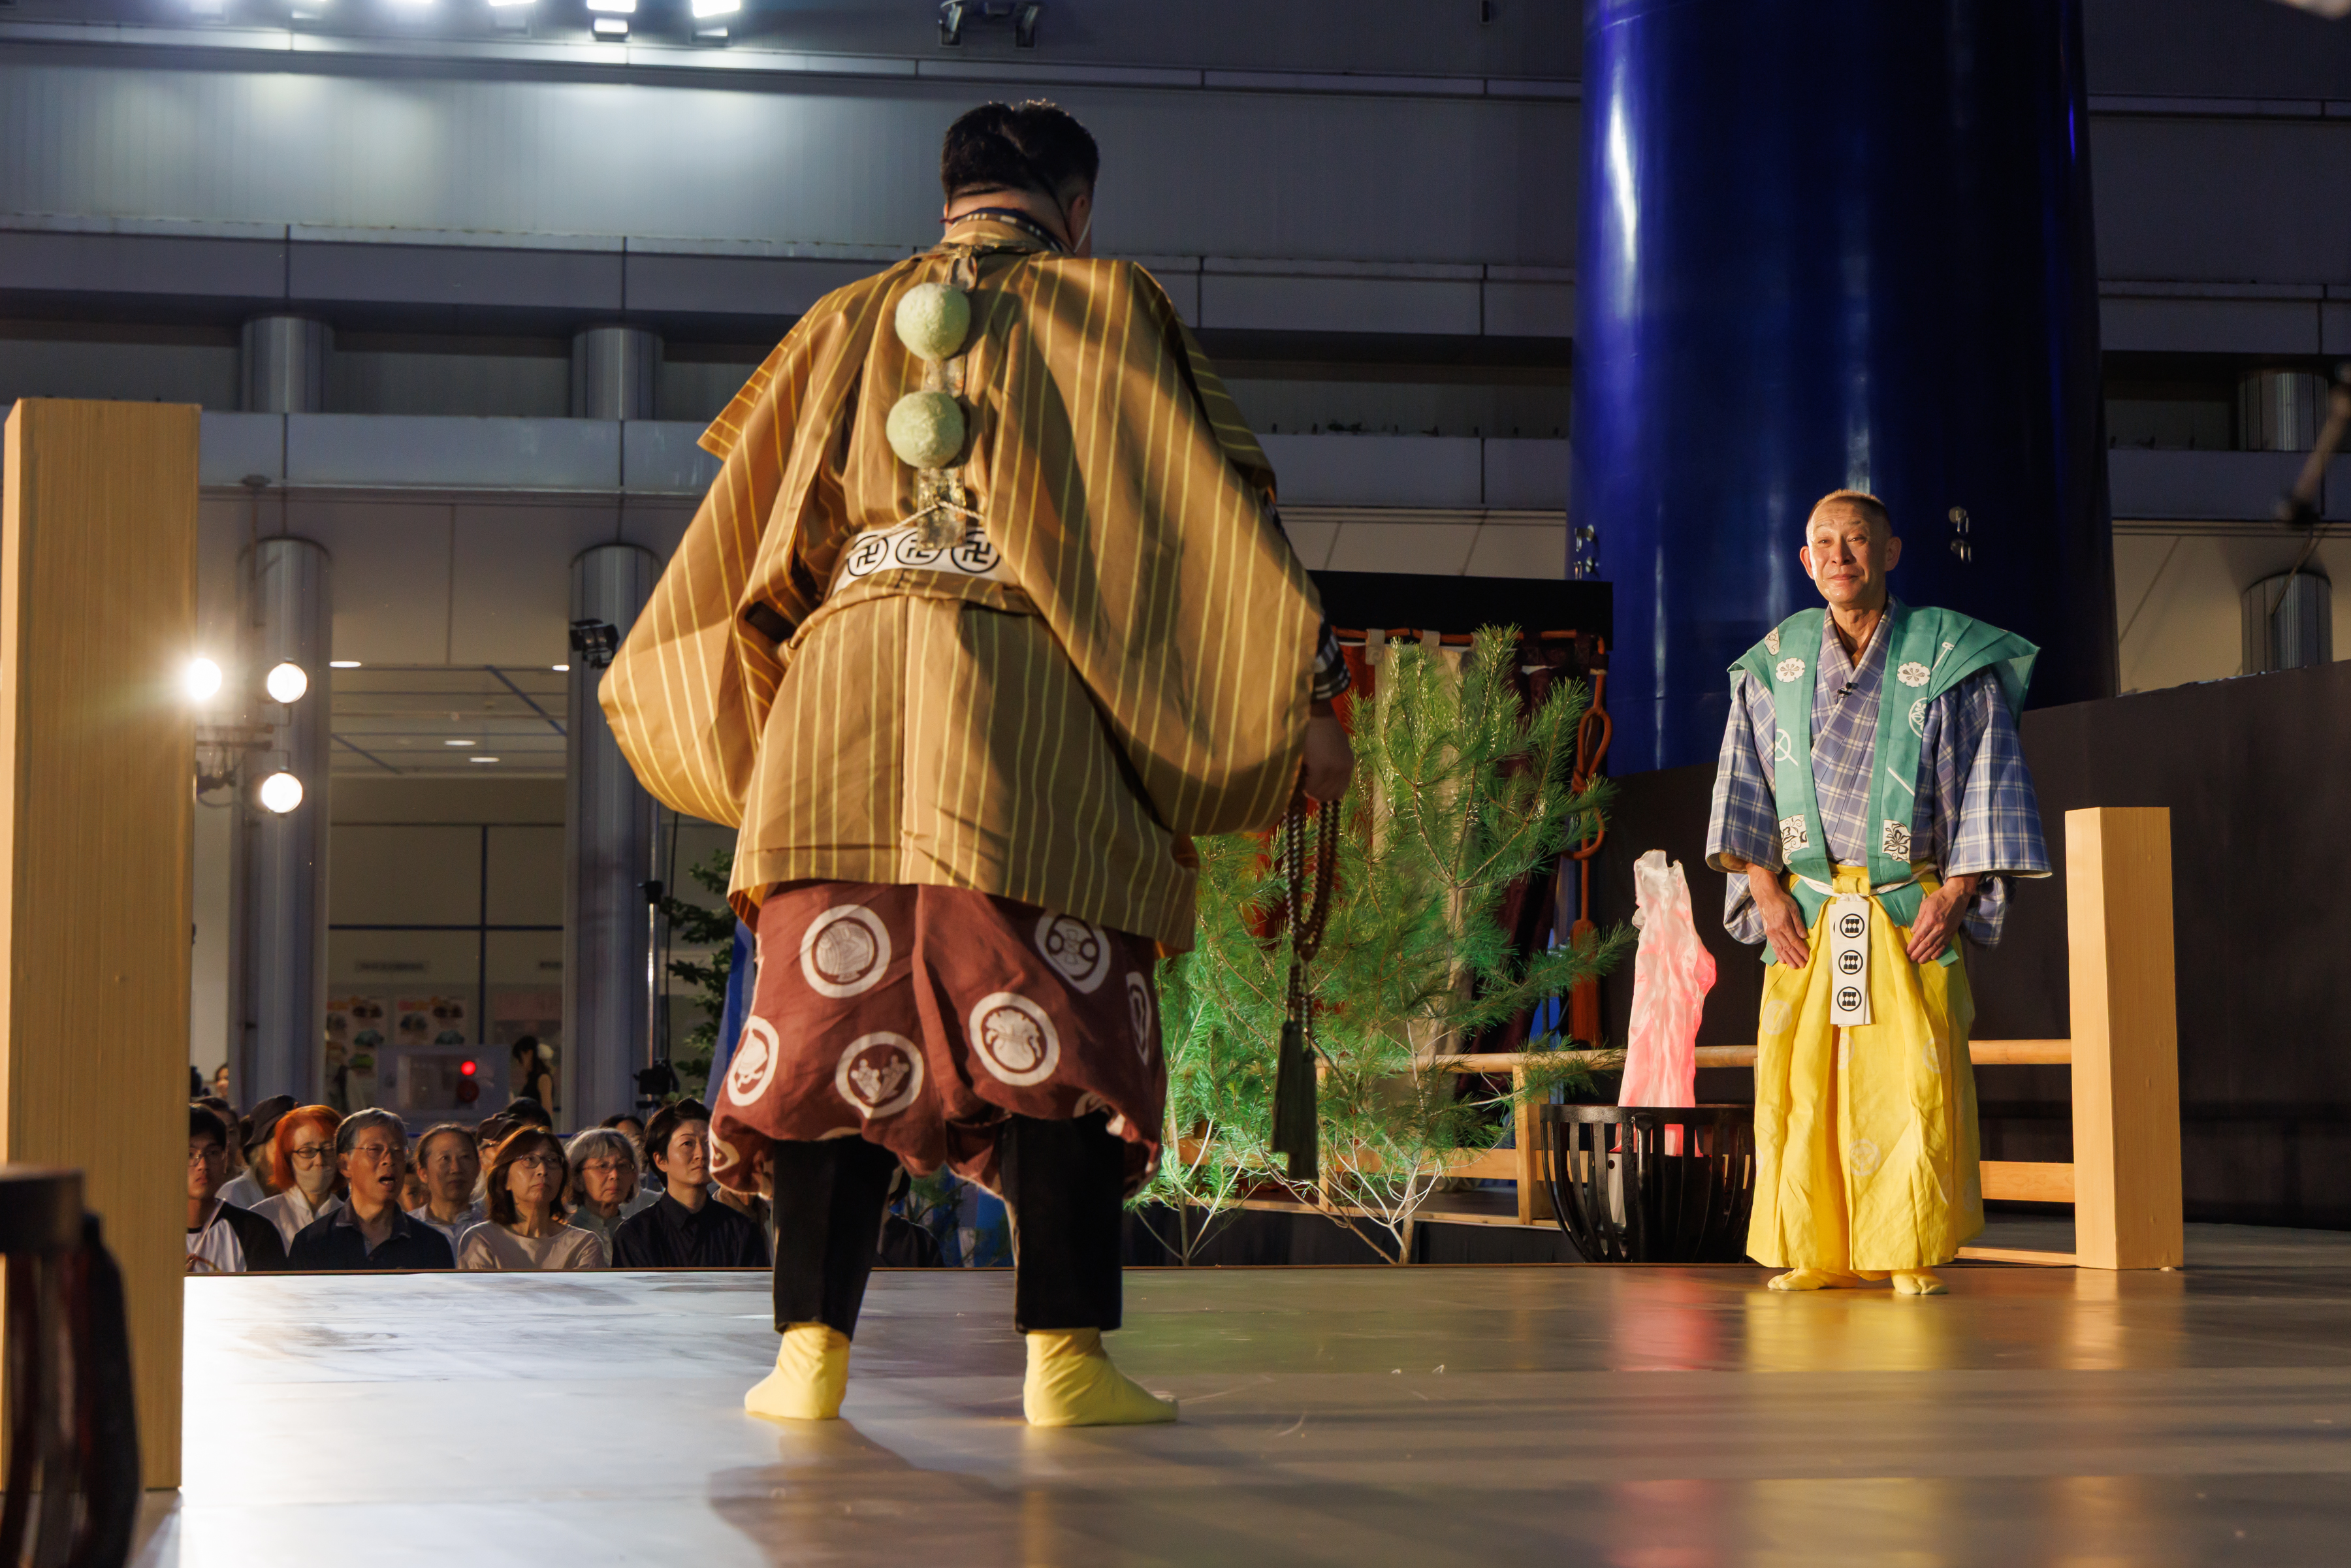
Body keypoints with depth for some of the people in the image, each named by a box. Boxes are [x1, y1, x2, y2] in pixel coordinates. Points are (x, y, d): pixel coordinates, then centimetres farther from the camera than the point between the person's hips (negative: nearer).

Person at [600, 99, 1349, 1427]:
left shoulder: (848, 324, 21)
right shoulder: (1109, 311, 10)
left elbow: (744, 522, 23)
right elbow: (1213, 505, 3)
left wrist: (667, 692, 34)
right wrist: (1304, 689, 3)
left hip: (842, 717, 4)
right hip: (1028, 718, -3)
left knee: (837, 1025, 4)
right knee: (1060, 1034, -3)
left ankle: (814, 1345, 2)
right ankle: (1066, 1353, -8)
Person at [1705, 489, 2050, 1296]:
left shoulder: (1948, 660, 1)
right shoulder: (1776, 663, 9)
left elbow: (1987, 782, 1)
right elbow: (1745, 782, 10)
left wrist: (1956, 893, -8)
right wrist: (1765, 888, -2)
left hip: (1911, 916, -2)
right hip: (1805, 916, 2)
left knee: (1913, 1083, -7)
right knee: (1799, 1085, -1)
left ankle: (1912, 1256, 1)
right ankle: (1813, 1255, 7)